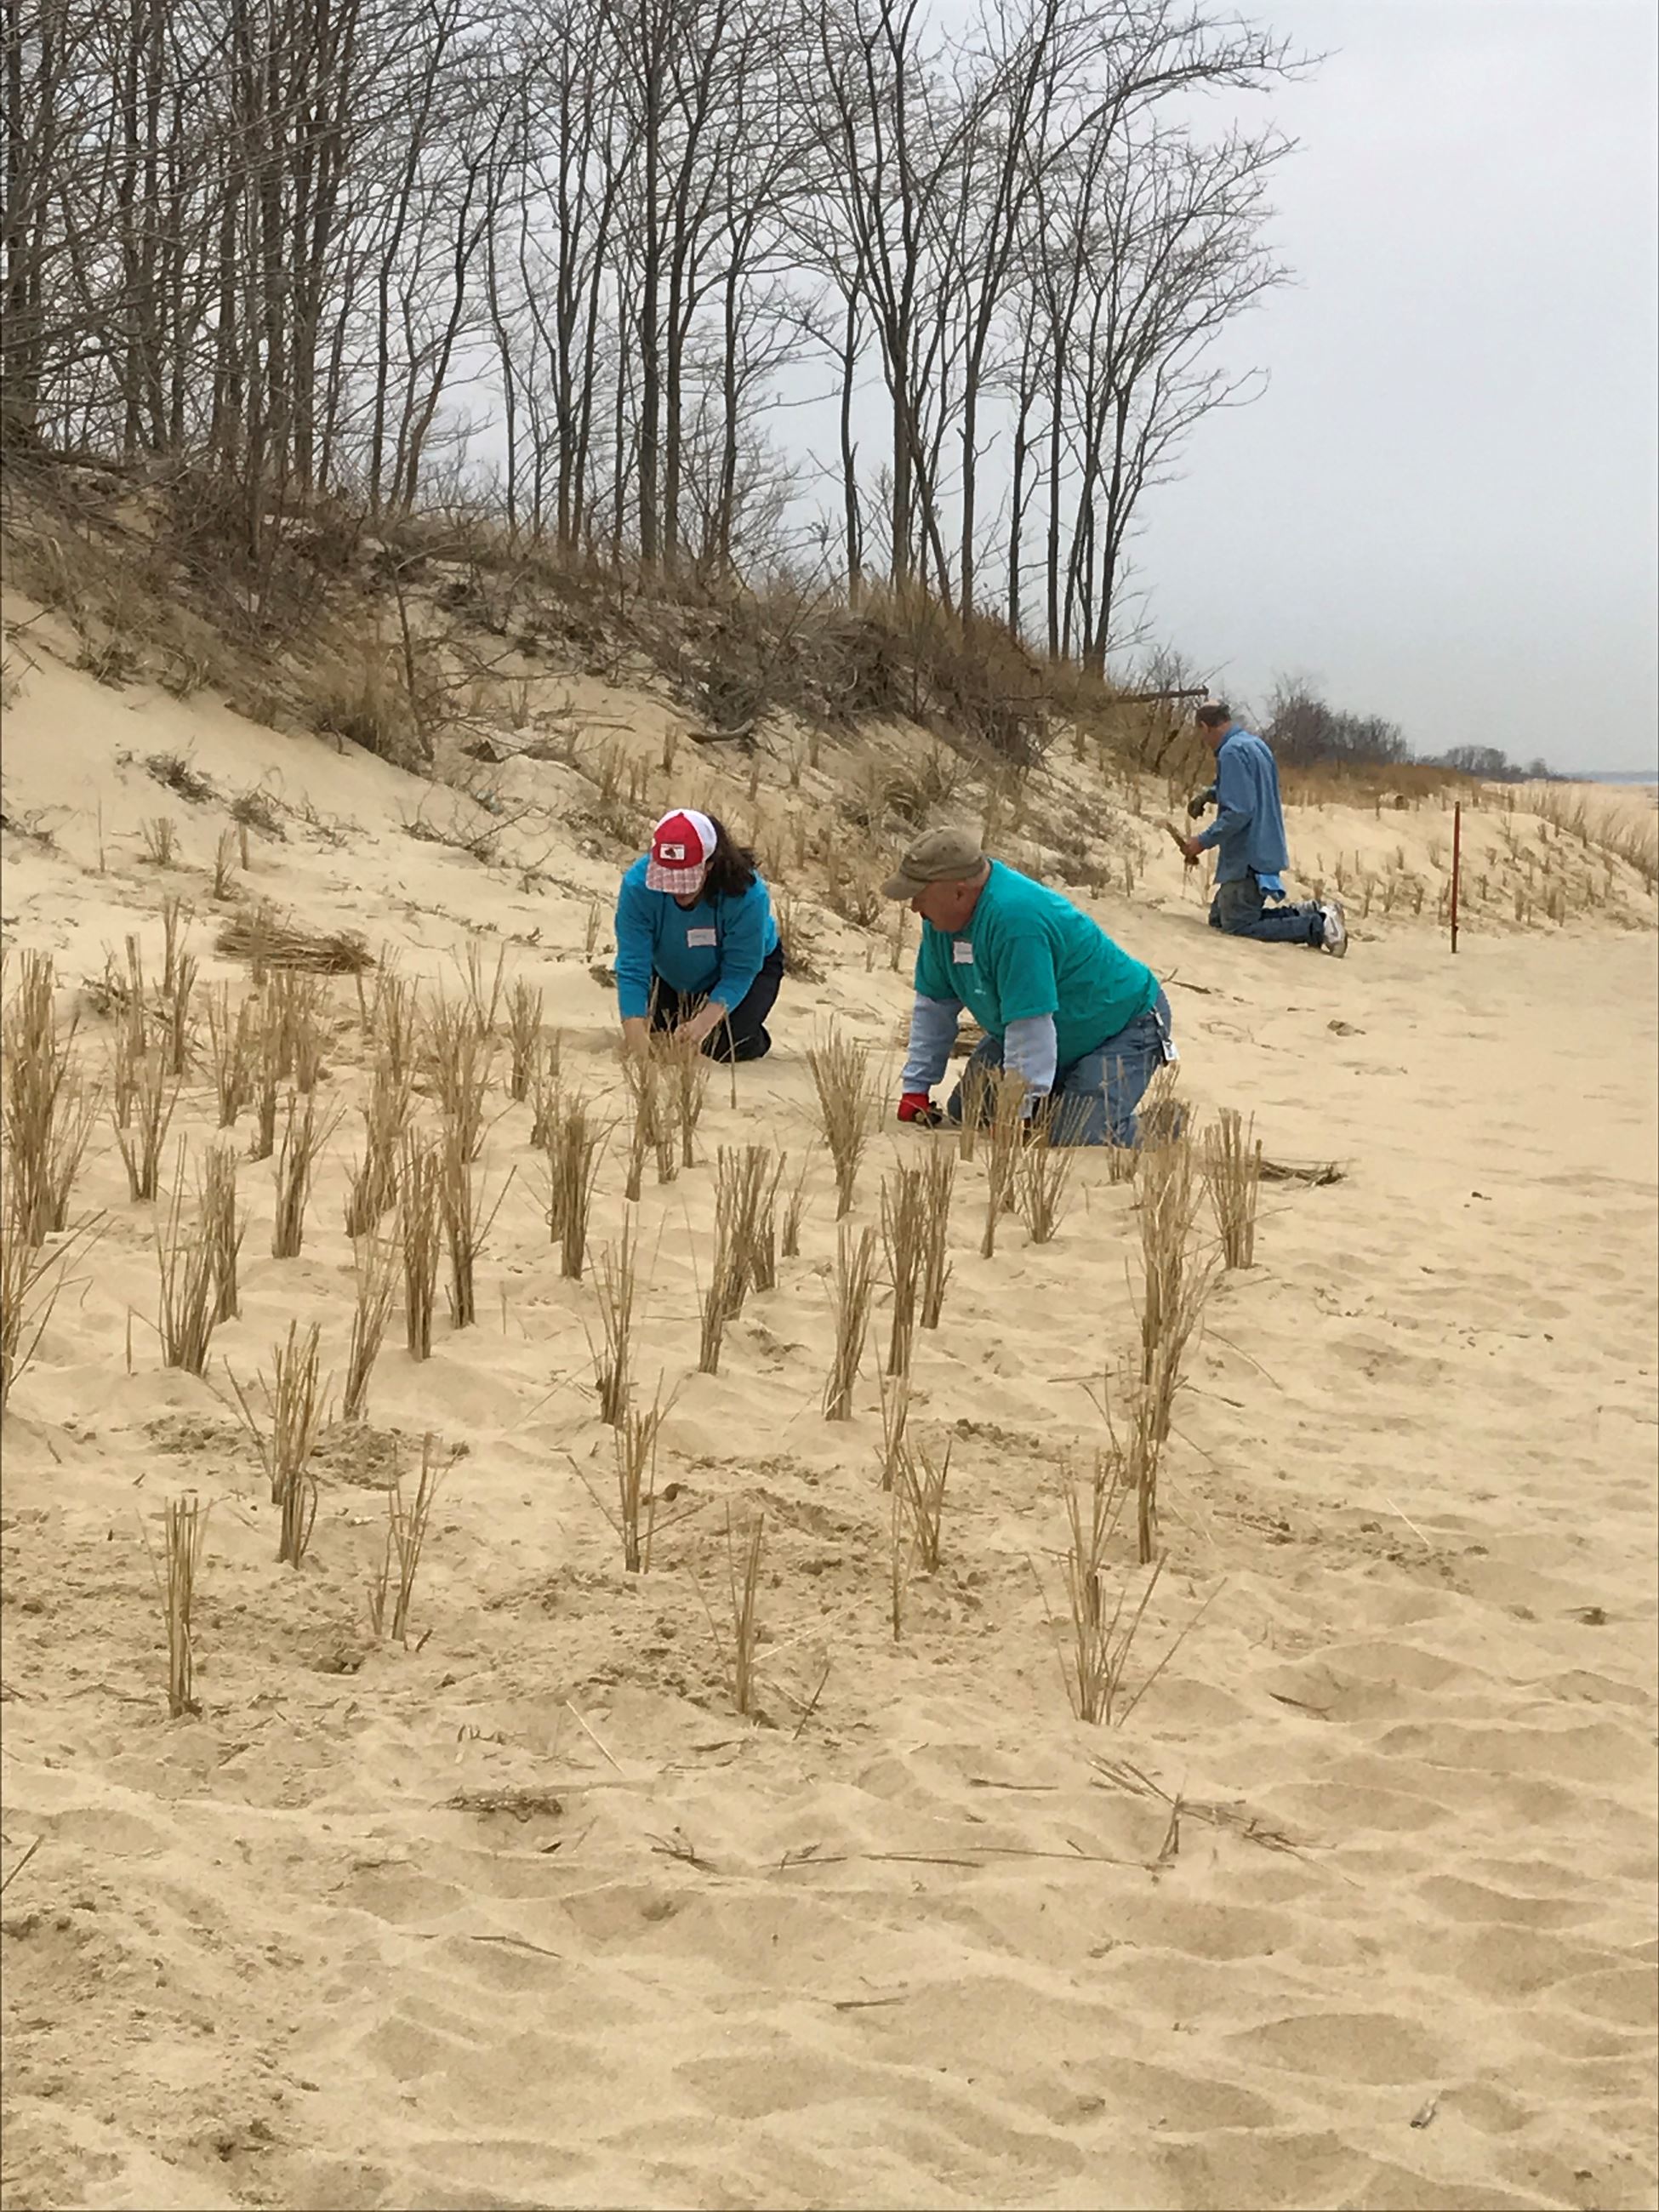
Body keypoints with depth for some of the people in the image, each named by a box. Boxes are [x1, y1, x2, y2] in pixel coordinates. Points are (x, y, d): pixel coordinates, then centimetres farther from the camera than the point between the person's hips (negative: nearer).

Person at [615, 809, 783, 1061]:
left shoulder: (747, 893, -40)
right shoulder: (637, 886, -36)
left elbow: (740, 971, -33)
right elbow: (632, 968, -36)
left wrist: (706, 1021, -50)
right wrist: (636, 1047, -46)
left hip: (753, 961, -3)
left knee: (724, 1048, -20)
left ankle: (756, 1040, 18)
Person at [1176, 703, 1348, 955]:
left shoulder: (1232, 752, -18)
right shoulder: (1254, 743, 13)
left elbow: (1238, 812, -25)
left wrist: (1203, 841, -19)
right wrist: (1208, 794, 23)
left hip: (1247, 857, -10)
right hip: (1265, 852, 10)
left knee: (1238, 926, -8)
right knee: (1219, 918, 13)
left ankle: (1319, 926, -13)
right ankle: (1309, 914, 6)